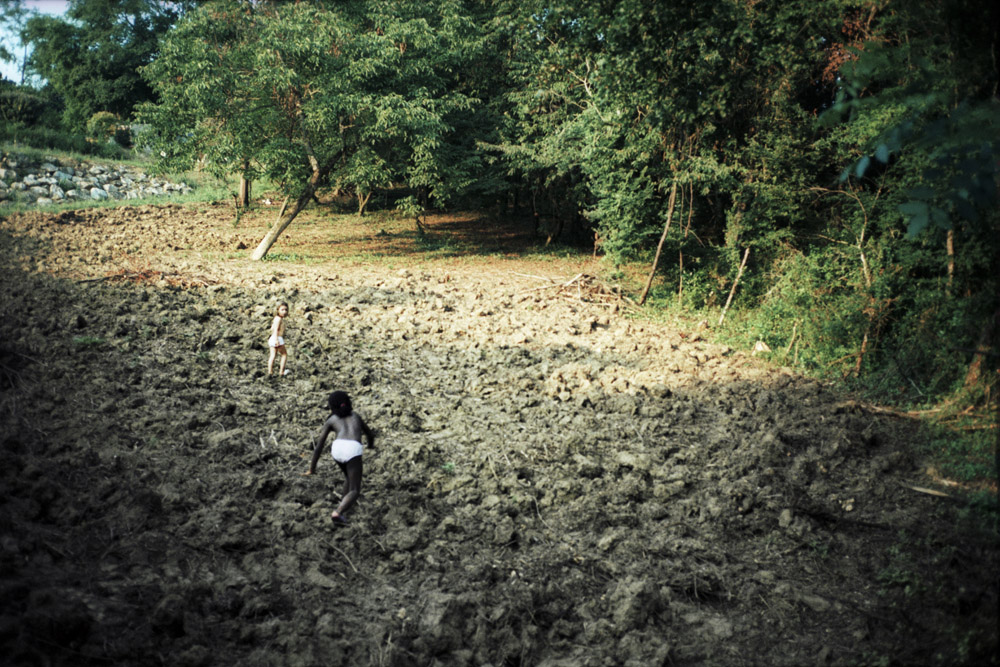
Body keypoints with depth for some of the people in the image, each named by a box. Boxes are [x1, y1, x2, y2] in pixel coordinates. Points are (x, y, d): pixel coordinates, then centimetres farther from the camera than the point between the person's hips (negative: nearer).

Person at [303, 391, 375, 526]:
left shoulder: (330, 421, 28)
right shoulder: (356, 416, 34)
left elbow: (318, 446, 21)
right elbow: (370, 435, 46)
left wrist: (312, 469, 29)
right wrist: (371, 444, 70)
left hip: (337, 448, 2)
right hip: (353, 449, -2)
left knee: (350, 476, 34)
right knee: (354, 491, 0)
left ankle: (344, 503, 31)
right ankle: (337, 513, -24)